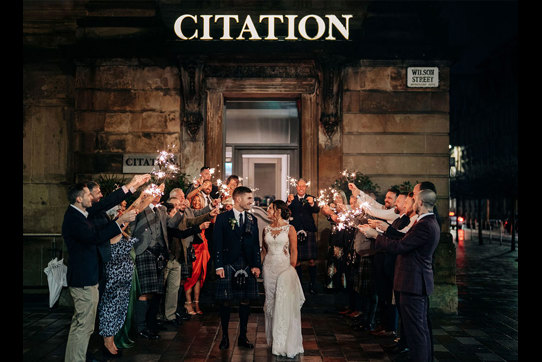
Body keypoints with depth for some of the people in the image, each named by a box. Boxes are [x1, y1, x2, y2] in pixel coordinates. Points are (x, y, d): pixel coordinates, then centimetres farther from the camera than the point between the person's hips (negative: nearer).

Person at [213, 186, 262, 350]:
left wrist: (257, 265, 1)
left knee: (245, 301, 6)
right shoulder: (223, 218, 0)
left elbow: (256, 244, 10)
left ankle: (242, 337, 18)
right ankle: (225, 336, 16)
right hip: (228, 266, -3)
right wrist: (218, 266, -9)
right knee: (225, 301, 3)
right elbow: (217, 243, -3)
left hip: (247, 267, 3)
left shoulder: (252, 219, 10)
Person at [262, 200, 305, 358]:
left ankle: (287, 343, 1)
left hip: (285, 267, -4)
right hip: (269, 267, 4)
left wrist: (292, 270, -8)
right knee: (270, 301, 7)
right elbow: (264, 250, 15)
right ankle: (273, 339, 19)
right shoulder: (266, 229, 9)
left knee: (285, 303, -8)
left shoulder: (290, 229, -3)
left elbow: (294, 251, -3)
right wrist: (261, 266, 6)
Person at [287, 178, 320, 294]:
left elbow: (317, 210, -8)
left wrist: (312, 204, -29)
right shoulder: (291, 199, 9)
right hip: (295, 232, 0)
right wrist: (288, 202, -26)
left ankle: (312, 284, 8)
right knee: (296, 260, 4)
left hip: (309, 232, 0)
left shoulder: (310, 198, 9)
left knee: (312, 260, -4)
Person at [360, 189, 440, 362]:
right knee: (422, 327, 20)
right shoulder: (430, 222, 12)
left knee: (415, 330, -4)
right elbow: (406, 240, 14)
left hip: (413, 283, -11)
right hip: (420, 282, 11)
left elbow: (400, 246, -22)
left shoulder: (424, 225, -21)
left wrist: (375, 235, -13)